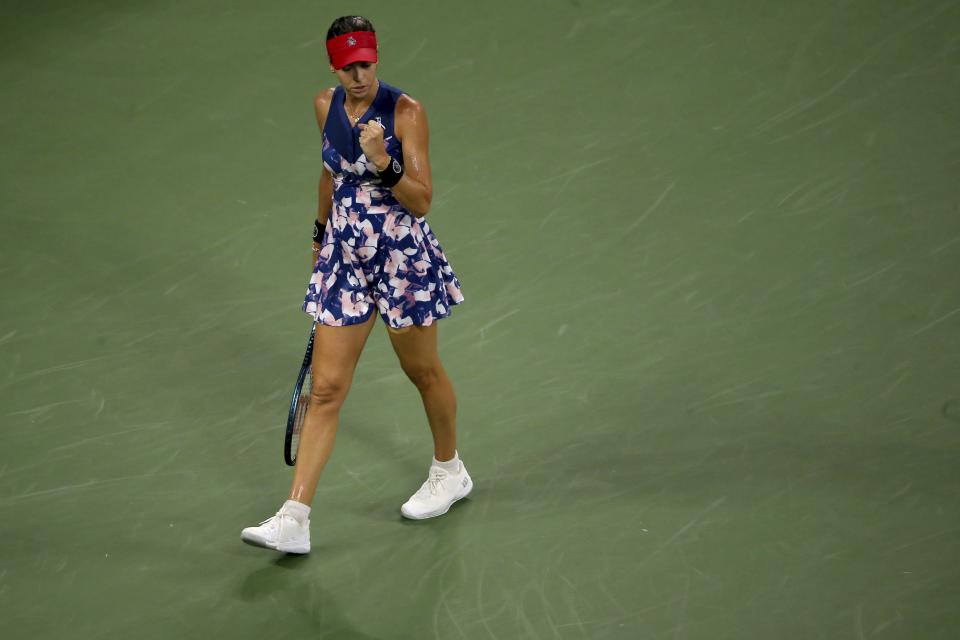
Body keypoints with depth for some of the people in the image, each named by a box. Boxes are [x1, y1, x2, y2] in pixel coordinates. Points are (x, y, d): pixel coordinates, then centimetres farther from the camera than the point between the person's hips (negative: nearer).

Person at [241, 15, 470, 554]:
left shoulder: (406, 112, -16)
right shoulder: (326, 106, 0)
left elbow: (422, 202, -18)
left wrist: (382, 161, -33)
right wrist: (322, 232, 25)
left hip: (404, 258, -4)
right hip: (344, 259, 4)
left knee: (424, 372, 16)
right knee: (326, 388, -1)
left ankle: (450, 472, 42)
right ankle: (294, 520, -4)